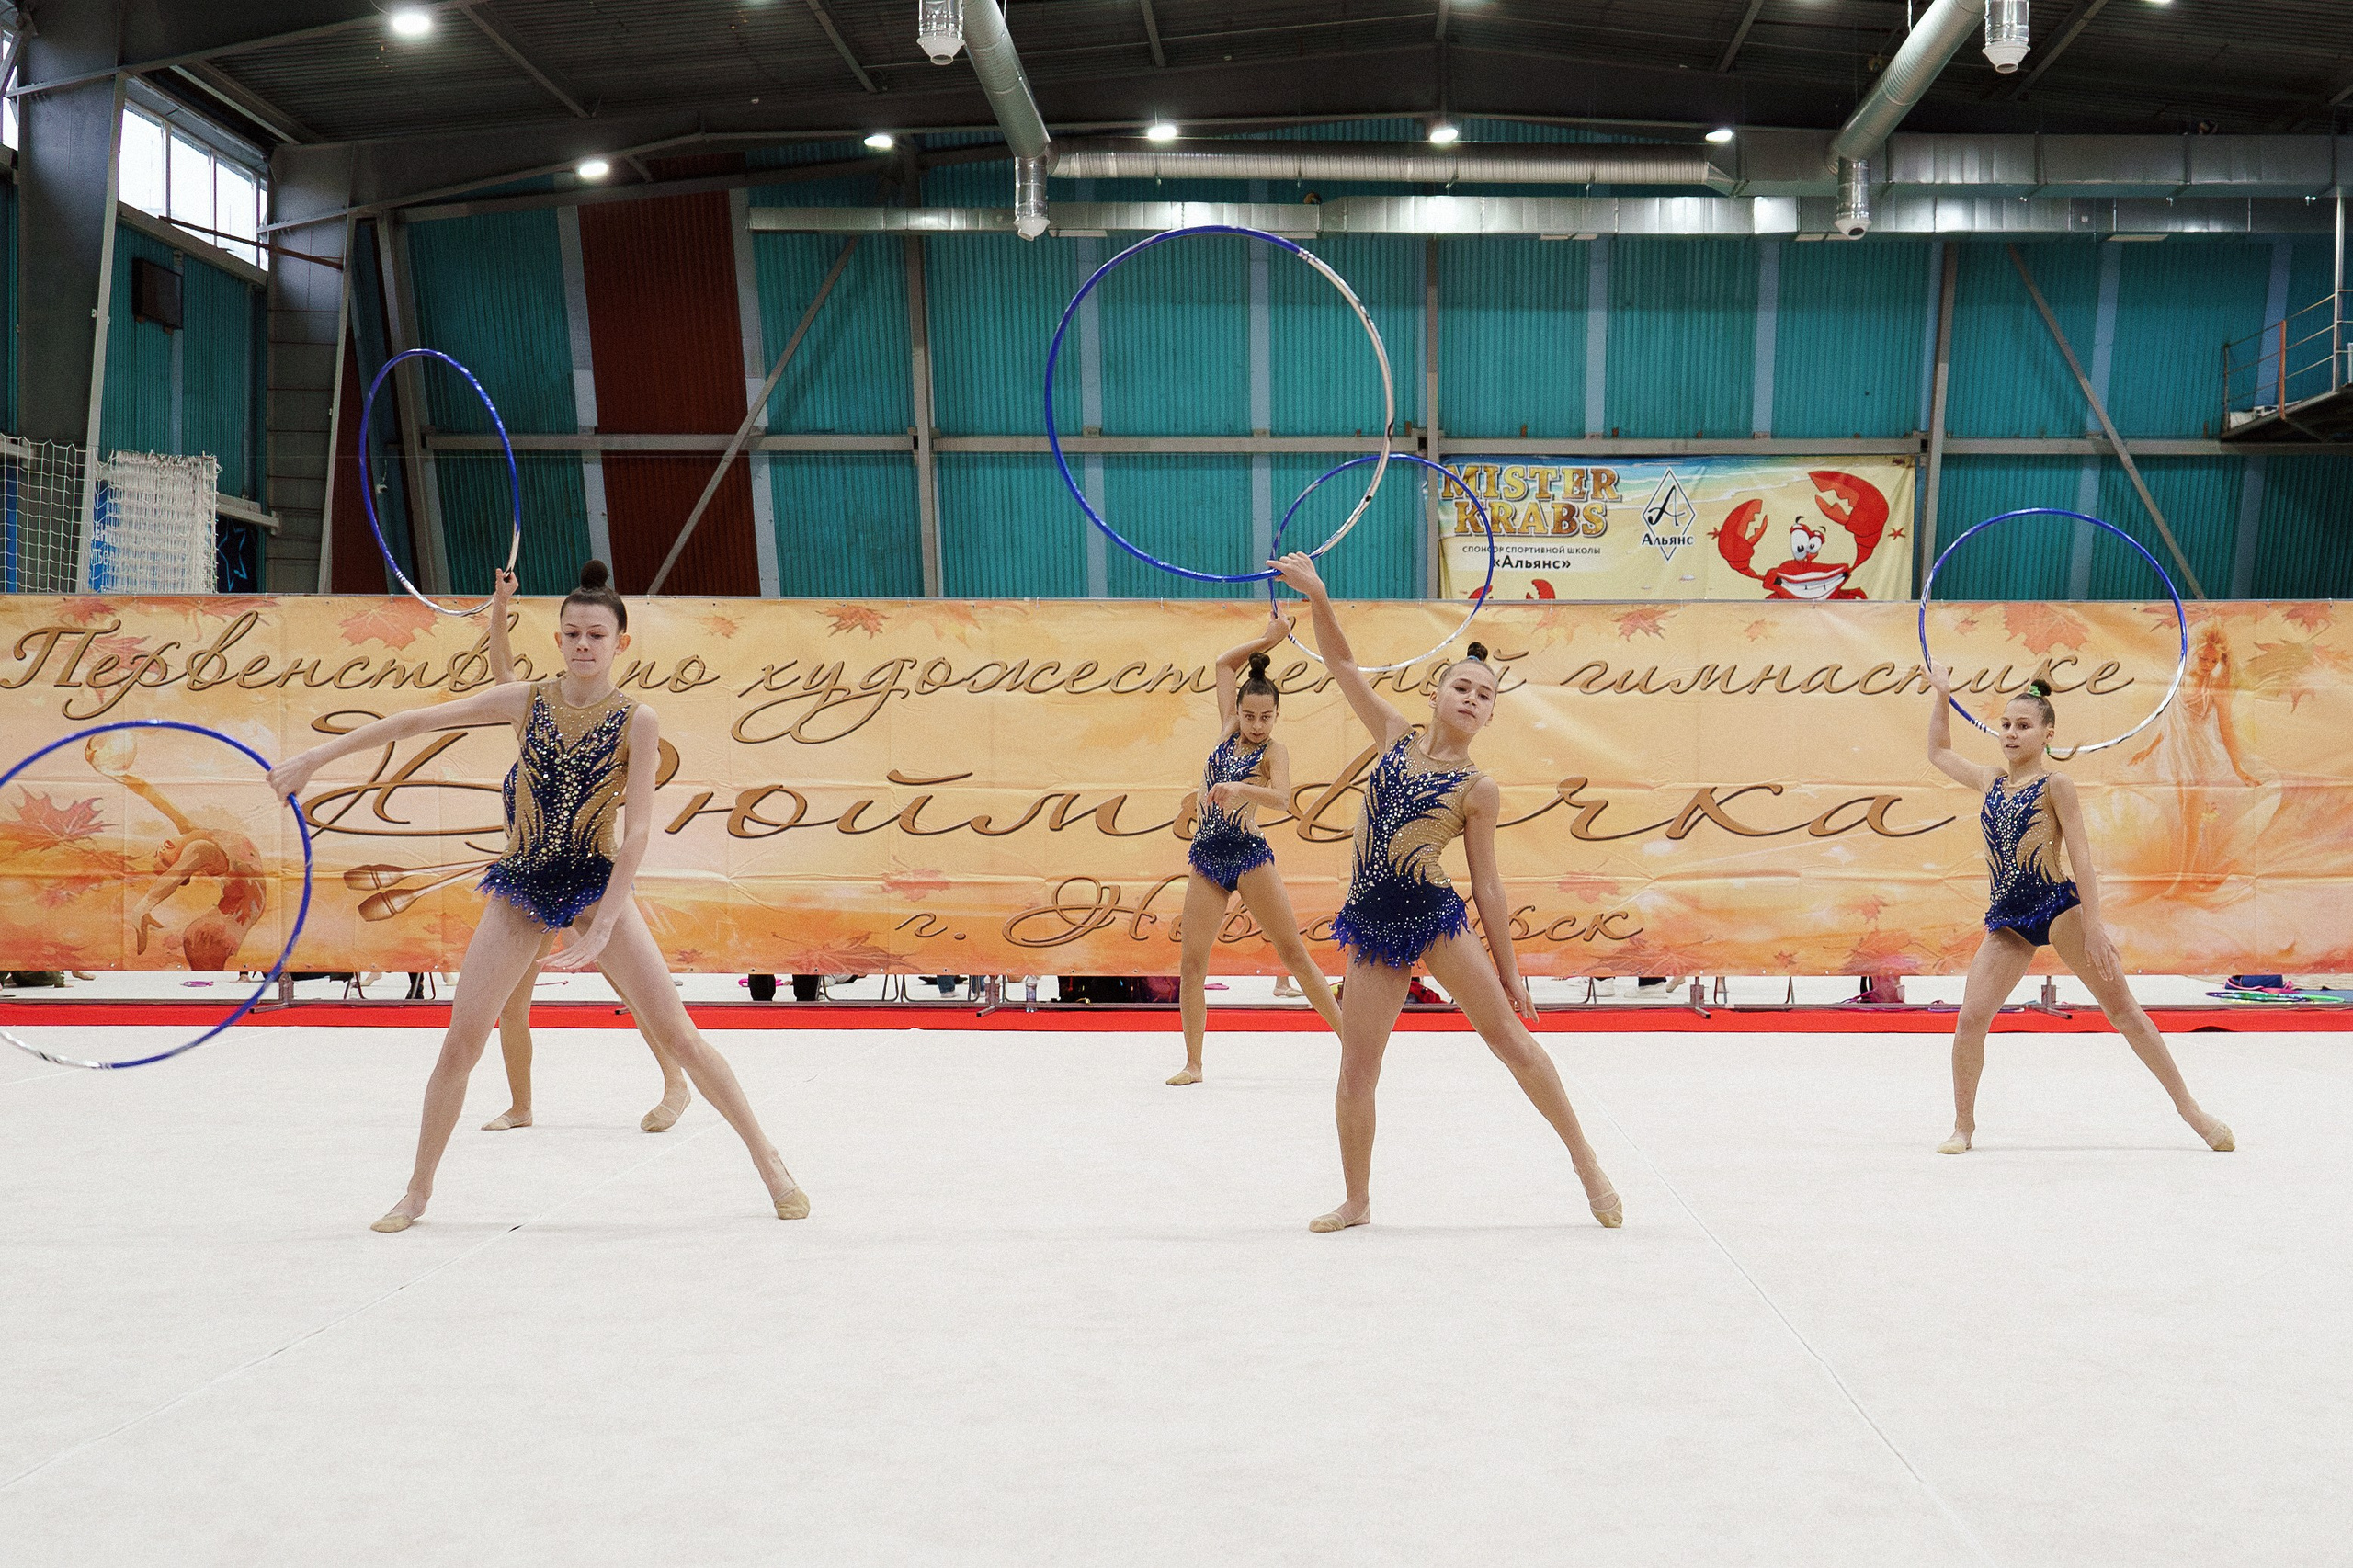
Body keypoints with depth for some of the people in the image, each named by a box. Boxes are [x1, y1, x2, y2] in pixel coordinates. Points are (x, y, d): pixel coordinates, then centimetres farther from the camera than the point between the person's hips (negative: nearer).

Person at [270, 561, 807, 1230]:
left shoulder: (636, 720, -8)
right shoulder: (526, 701, -1)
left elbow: (638, 830, -12)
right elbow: (416, 721, 2)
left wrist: (604, 924, -19)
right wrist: (317, 757, 2)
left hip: (597, 885, -2)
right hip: (522, 886, 2)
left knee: (678, 1034, -6)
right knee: (460, 1042, -1)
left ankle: (769, 1161, 6)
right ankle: (417, 1192, 16)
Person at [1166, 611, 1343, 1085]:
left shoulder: (1274, 751, -4)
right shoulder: (1228, 730, 10)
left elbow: (1280, 797, -25)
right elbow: (1223, 663, 16)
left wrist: (1239, 789, -42)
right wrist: (1267, 639, 13)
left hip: (1249, 855, -5)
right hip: (1206, 858, 5)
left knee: (1294, 953, -3)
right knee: (1192, 962, 0)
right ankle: (1192, 1063, 6)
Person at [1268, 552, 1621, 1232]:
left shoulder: (1479, 790, -2)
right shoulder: (1397, 736, 7)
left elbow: (1486, 883, 1)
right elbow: (1341, 665, 8)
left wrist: (1508, 969, 1)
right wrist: (1318, 597, -5)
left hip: (1436, 915, -3)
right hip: (1372, 924, 3)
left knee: (1510, 1038, -1)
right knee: (1356, 1074, 4)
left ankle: (1587, 1163, 13)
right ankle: (1356, 1201, 20)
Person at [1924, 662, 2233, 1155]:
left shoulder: (2056, 785, -3)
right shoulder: (1990, 782, 12)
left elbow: (2080, 857, -8)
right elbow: (1939, 751, 30)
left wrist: (2093, 927, -15)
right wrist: (1941, 695, 23)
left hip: (2060, 907, -5)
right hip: (2006, 919, 5)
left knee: (2122, 1009, -4)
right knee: (1970, 1020, -7)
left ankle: (2190, 1108, 4)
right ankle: (1963, 1124, 9)